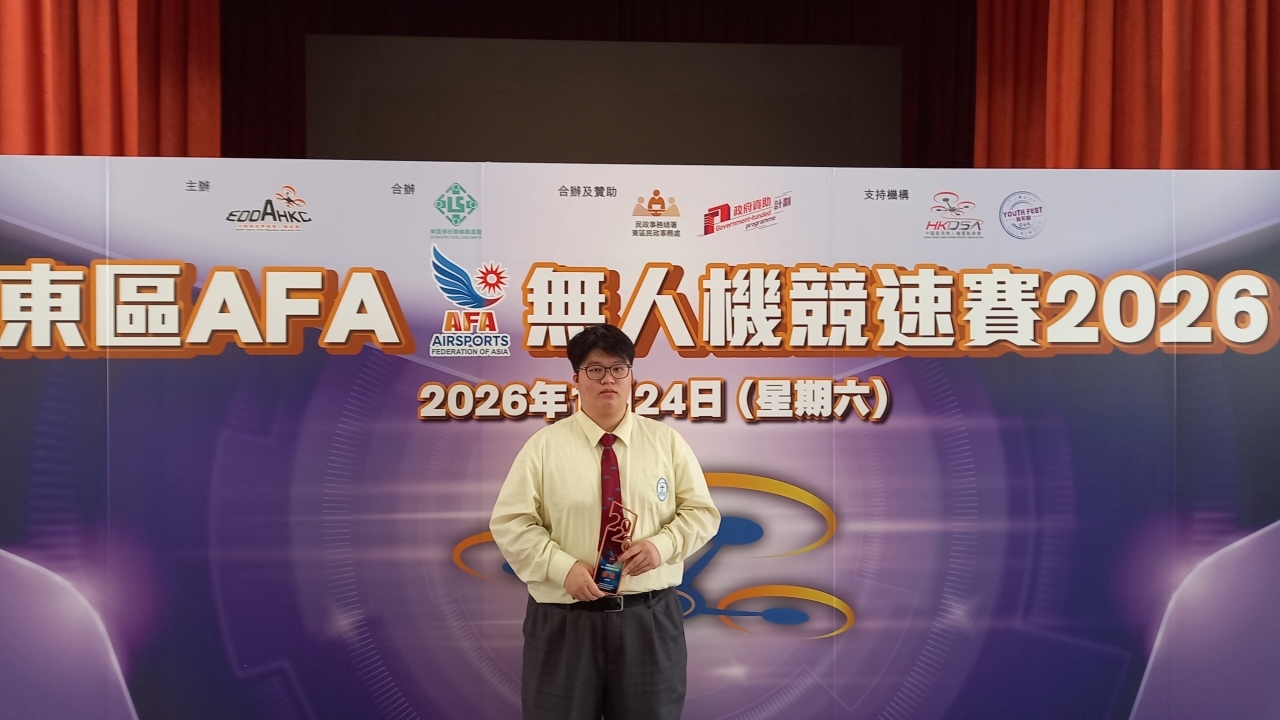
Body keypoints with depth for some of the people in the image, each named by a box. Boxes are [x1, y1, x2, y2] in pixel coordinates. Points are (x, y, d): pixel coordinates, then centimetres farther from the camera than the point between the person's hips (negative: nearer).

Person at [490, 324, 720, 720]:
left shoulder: (666, 441, 5)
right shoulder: (544, 445, -1)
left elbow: (701, 512, 6)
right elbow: (510, 523, -3)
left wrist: (662, 544, -14)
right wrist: (563, 567, -17)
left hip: (649, 618, 2)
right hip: (565, 620, -1)